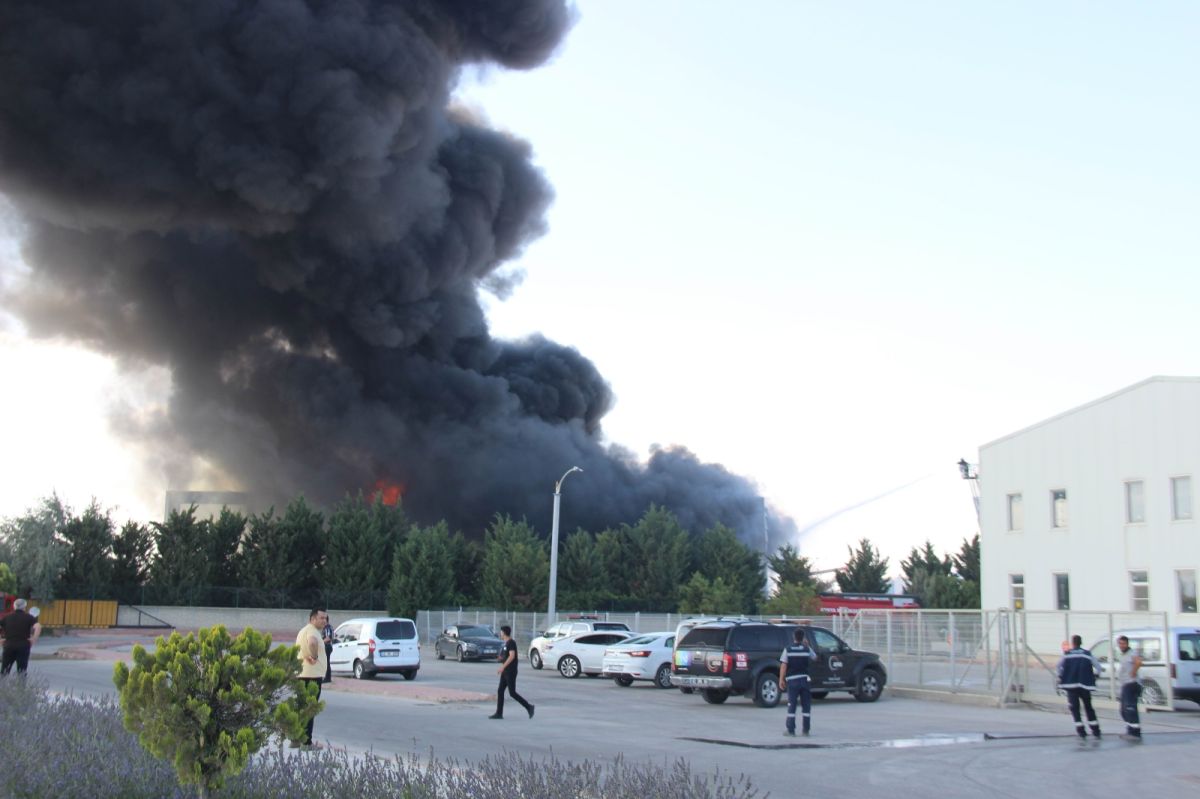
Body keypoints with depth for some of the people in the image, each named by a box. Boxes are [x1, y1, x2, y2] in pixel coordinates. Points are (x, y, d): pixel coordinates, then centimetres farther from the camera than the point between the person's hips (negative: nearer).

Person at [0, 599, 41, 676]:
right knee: (22, 671, 4)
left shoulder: (7, 617, 11)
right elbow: (38, 627, -15)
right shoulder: (29, 617, 0)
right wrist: (34, 640, -10)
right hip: (23, 646, -2)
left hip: (8, 645, 2)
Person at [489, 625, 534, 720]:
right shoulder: (506, 643, 15)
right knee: (500, 691, 5)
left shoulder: (511, 643, -14)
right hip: (505, 672, 10)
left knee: (512, 693, -8)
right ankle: (499, 713, 6)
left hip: (510, 672, -10)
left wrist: (502, 667, -26)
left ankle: (528, 707, 1)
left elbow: (512, 656, -24)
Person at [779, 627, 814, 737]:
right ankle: (805, 730, 8)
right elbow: (814, 657, 21)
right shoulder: (807, 649, 1)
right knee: (806, 705, 8)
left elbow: (783, 665, -7)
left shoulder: (788, 649, -3)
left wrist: (781, 679, -1)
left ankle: (790, 730, -1)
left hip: (792, 679, -1)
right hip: (805, 679, 1)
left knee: (792, 705, 2)